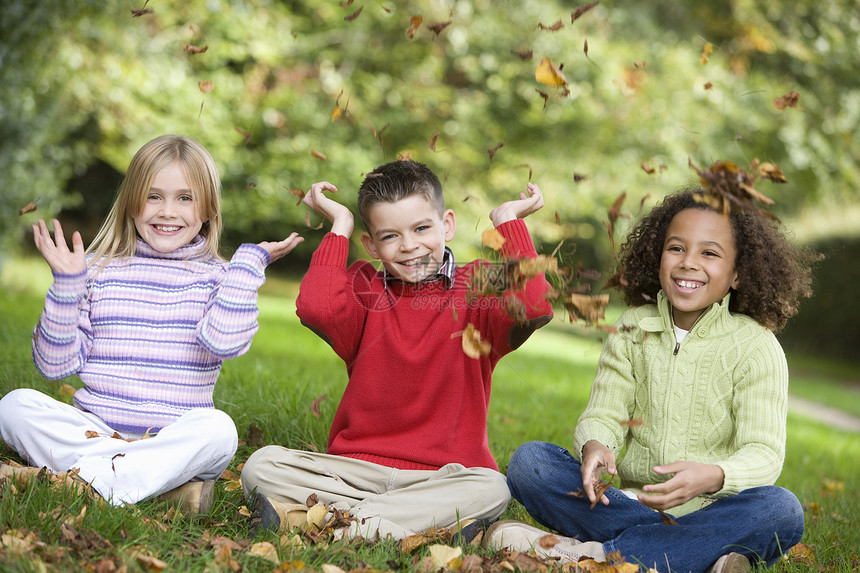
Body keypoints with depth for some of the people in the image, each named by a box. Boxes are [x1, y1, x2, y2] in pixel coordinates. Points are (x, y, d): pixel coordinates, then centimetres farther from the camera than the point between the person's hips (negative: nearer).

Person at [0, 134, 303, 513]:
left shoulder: (217, 278, 6)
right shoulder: (98, 271, 9)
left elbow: (224, 341, -17)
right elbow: (56, 364, 4)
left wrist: (249, 262, -11)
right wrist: (66, 284, -3)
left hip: (175, 438, -2)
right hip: (92, 428, 2)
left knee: (217, 428, -32)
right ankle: (167, 482, -29)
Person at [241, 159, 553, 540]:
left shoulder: (477, 290, 4)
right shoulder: (365, 289, 8)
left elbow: (534, 308, -20)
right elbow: (316, 308, -16)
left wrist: (508, 220, -8)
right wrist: (339, 225, -4)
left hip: (441, 476, -1)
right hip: (355, 469, 2)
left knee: (490, 490, -34)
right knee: (261, 466, -20)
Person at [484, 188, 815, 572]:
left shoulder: (756, 346, -3)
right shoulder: (632, 329, 6)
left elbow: (764, 453, -12)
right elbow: (603, 416, 0)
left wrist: (712, 476, -34)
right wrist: (594, 446, -25)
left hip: (708, 511, -2)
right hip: (628, 502, 2)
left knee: (781, 509, -33)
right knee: (528, 461, -18)